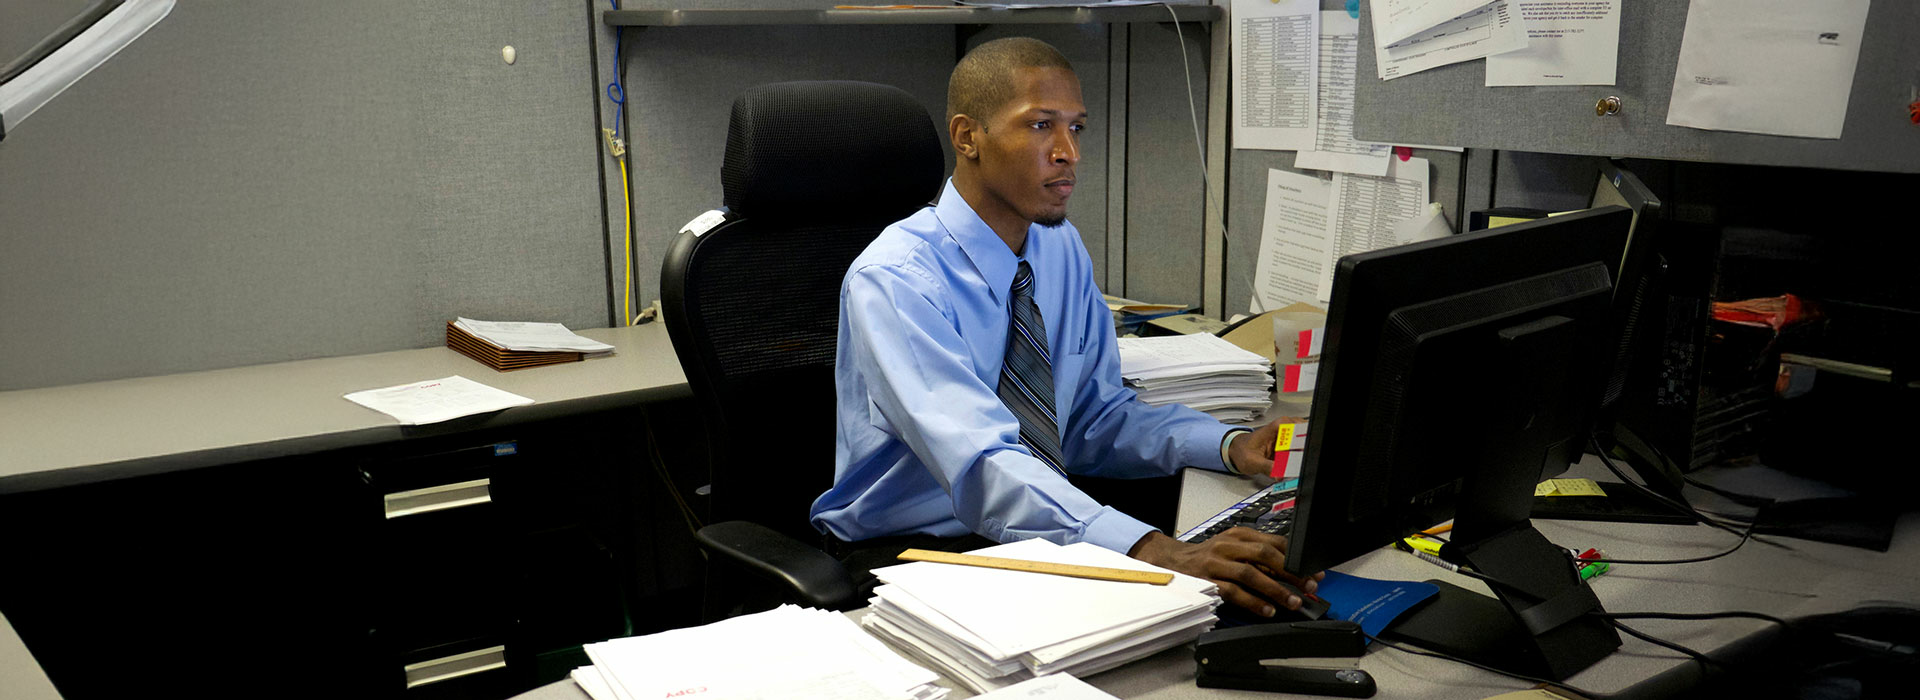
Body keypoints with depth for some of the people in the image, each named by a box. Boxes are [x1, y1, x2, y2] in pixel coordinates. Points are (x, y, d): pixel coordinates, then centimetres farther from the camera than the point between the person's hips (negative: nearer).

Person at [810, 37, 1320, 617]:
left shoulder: (1063, 249, 4)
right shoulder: (892, 280, -21)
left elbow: (1095, 417, 11)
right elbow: (981, 465, -34)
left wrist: (1230, 446, -6)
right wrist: (1155, 553, -46)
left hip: (1038, 537, 7)